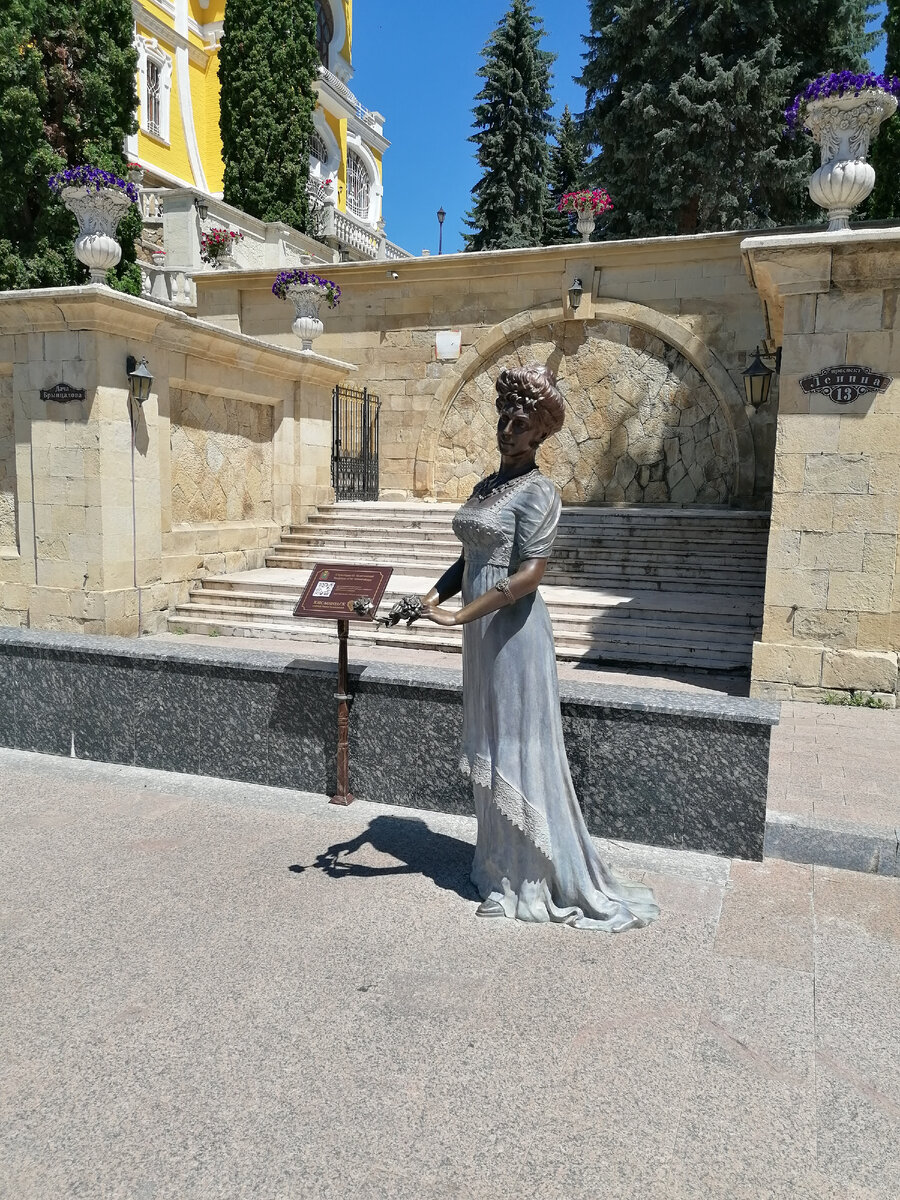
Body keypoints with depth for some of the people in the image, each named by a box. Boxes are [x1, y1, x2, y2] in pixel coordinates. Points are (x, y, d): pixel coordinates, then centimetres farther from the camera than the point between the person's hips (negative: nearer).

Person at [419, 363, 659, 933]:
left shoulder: (538, 491, -11)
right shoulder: (485, 487, 14)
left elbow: (530, 574, -21)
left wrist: (460, 615, -23)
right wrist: (434, 594, -2)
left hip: (514, 627, -9)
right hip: (481, 629, 9)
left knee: (520, 747, -1)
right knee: (490, 745, 15)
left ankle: (537, 877, 14)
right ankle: (502, 861, 31)